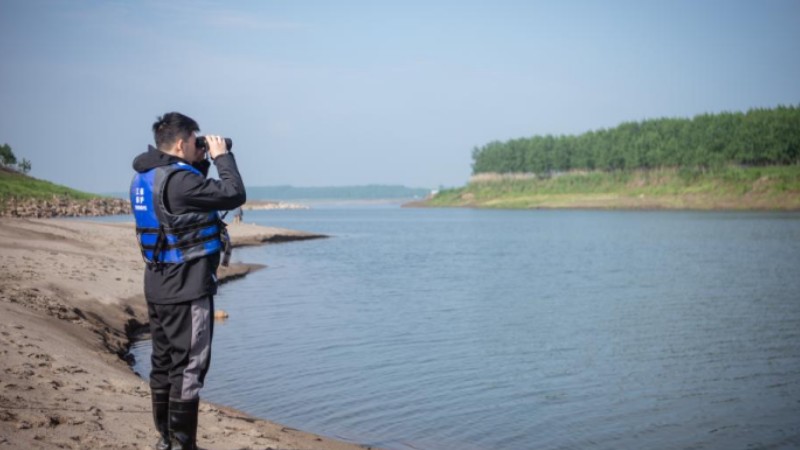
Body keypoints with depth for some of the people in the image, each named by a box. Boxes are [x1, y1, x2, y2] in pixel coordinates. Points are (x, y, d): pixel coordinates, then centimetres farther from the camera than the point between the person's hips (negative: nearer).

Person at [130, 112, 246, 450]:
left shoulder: (145, 178, 9)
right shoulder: (178, 179, -21)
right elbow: (234, 195, -18)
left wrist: (201, 163, 12)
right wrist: (221, 156, -6)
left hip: (158, 286, 10)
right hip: (187, 288, -10)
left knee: (164, 362, 15)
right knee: (188, 367, -3)